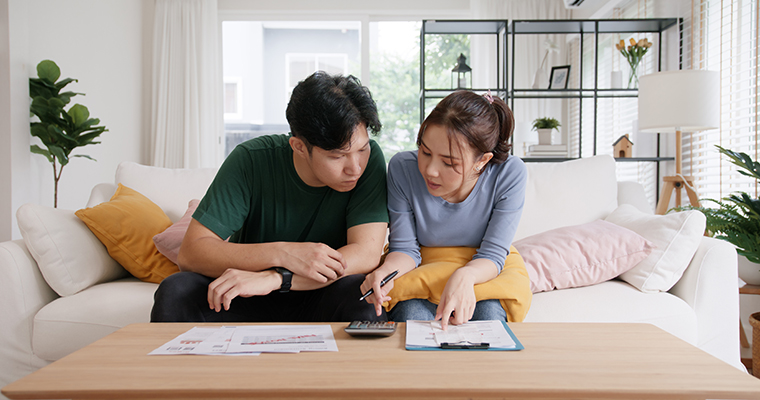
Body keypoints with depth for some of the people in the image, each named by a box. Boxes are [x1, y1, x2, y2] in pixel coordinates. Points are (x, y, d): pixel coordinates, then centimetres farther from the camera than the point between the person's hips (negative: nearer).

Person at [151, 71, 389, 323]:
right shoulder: (251, 160, -16)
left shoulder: (370, 159, -15)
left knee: (363, 297, -34)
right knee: (175, 291, -25)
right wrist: (282, 253, -32)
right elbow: (190, 254, -17)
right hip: (247, 302, 2)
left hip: (320, 299, -1)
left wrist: (274, 277, -33)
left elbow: (367, 254, -22)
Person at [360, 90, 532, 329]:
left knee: (489, 312, -33)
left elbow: (492, 255, -18)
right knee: (410, 312, -33)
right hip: (422, 268, 0)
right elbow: (405, 248, -12)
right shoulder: (402, 168, -20)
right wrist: (386, 271, -35)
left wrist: (464, 276, -41)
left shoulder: (509, 174, -22)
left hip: (485, 270, 1)